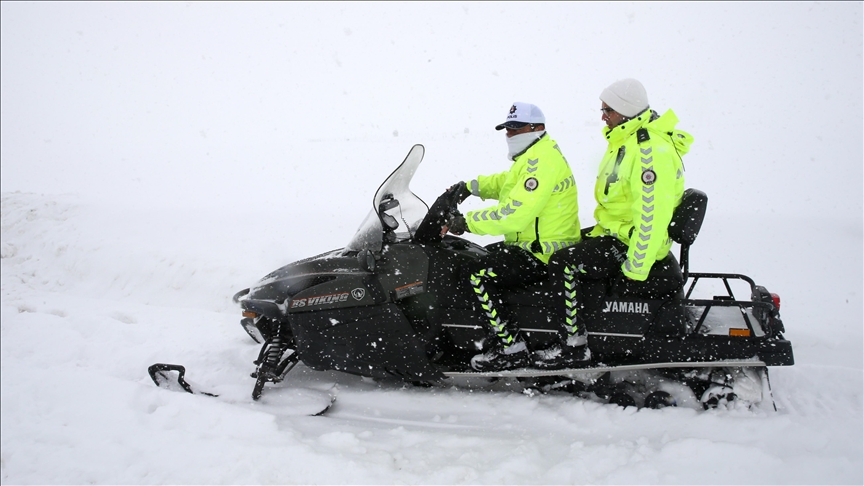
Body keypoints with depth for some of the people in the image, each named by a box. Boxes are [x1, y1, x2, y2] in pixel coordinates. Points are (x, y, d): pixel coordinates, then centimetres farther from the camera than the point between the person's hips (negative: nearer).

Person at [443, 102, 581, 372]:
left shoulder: (542, 161, -20)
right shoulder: (534, 155, 15)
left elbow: (515, 214, -29)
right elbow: (505, 181, 31)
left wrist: (468, 222, -22)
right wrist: (470, 187, 16)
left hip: (542, 255, -12)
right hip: (530, 244, 12)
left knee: (476, 274, -20)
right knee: (481, 255, 24)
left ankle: (511, 349, -17)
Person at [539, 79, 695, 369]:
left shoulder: (652, 151, -24)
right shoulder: (627, 139, 9)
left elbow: (653, 215, -28)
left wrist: (635, 269, -27)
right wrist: (598, 230, 24)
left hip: (631, 243, -11)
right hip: (613, 230, 11)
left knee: (563, 264, -23)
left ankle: (574, 347, -14)